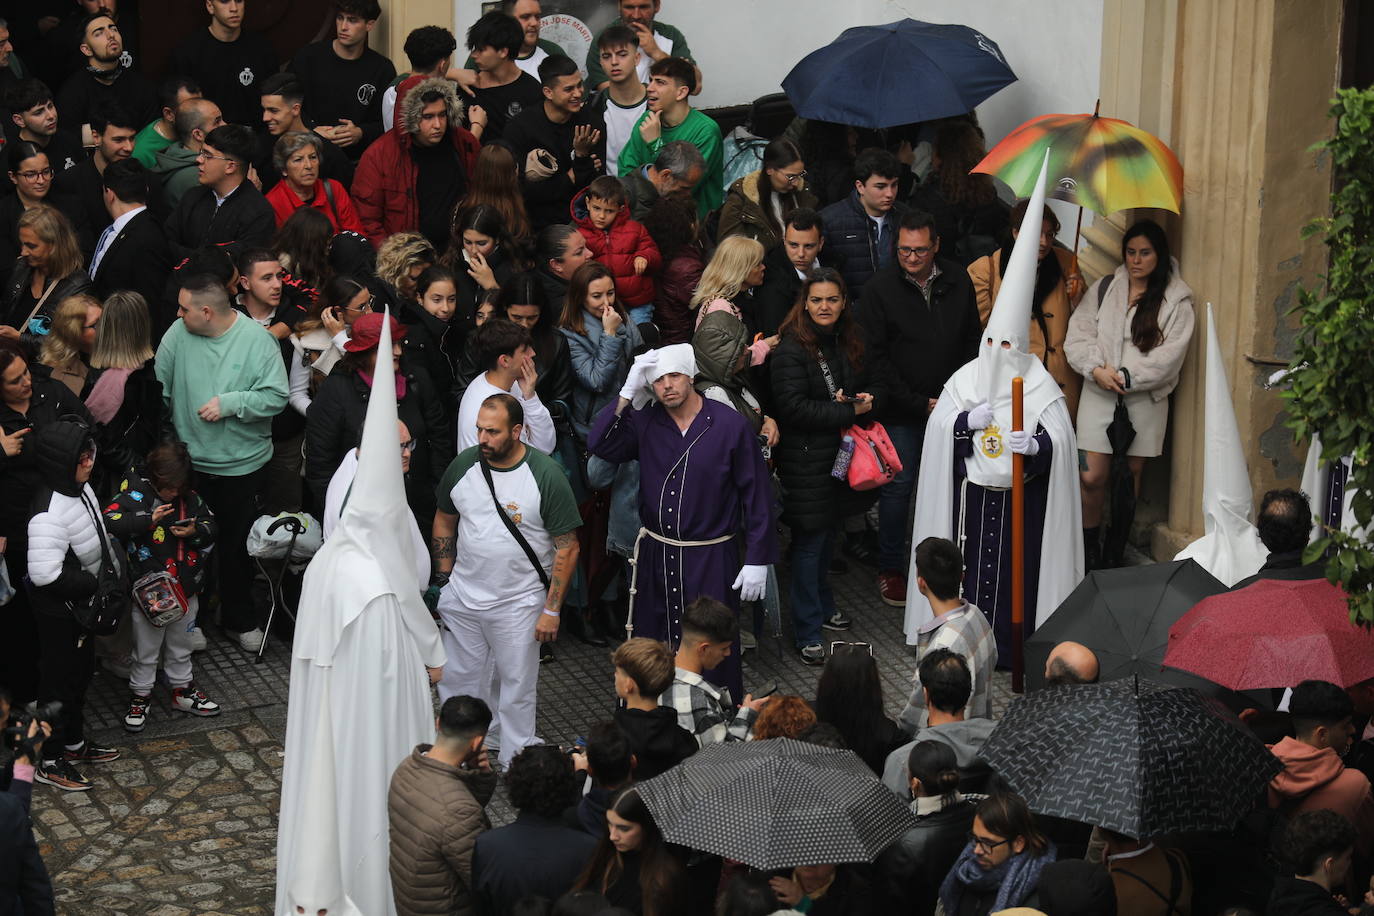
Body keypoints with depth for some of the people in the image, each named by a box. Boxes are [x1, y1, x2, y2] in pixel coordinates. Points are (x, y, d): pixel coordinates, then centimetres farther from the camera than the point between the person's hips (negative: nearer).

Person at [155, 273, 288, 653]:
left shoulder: (257, 340, -12)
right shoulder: (177, 335, -6)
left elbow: (276, 396, -13)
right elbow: (158, 390, 0)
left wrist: (229, 404, -21)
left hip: (242, 463, -2)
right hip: (189, 462, 2)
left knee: (237, 544, 11)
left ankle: (240, 618, 29)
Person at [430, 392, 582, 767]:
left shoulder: (546, 476, -15)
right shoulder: (463, 465, -4)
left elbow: (567, 548, -11)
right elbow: (444, 520, 13)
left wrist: (552, 610, -12)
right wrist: (444, 580, 9)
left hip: (519, 605, -3)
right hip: (462, 599, 4)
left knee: (517, 688, 7)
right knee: (461, 681, 12)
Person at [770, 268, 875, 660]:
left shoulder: (850, 342, 7)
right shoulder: (791, 349, -17)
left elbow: (868, 386, 21)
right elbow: (794, 407, -23)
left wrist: (868, 400, -4)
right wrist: (849, 411, -20)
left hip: (840, 452, 7)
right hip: (806, 459, -7)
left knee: (827, 532, 20)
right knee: (810, 540, -2)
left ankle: (822, 606, 37)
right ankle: (808, 632, 5)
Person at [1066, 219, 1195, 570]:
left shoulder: (1176, 300, -1)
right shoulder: (1103, 289, 6)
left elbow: (1169, 356, -8)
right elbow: (1078, 335, 3)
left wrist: (1126, 377, -12)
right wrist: (1097, 369, -14)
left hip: (1145, 399, -1)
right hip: (1099, 395, 1)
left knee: (1131, 475, 7)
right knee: (1093, 477, -5)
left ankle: (1116, 548, 20)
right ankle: (1089, 544, 14)